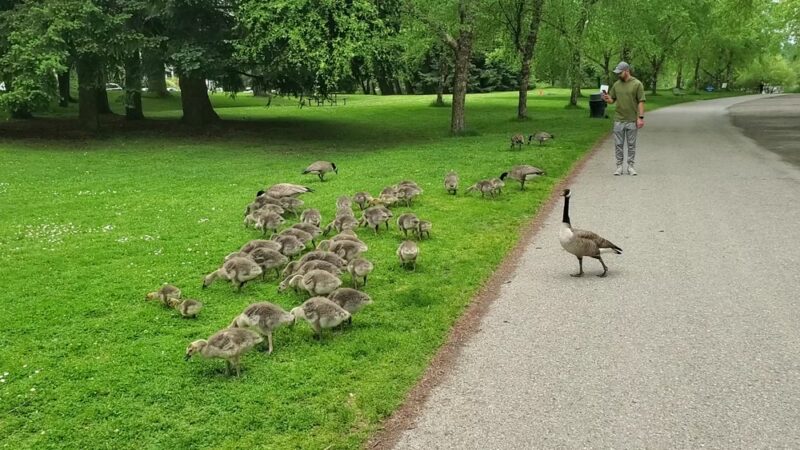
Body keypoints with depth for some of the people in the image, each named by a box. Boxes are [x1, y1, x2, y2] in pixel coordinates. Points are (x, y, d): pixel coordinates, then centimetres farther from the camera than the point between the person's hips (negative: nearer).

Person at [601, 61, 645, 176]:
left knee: (631, 144, 5)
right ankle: (619, 166, 12)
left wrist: (641, 117, -13)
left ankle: (630, 166, 13)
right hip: (619, 120, 3)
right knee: (618, 144, 5)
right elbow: (612, 100, 13)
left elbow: (641, 102, -6)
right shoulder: (616, 84, 7)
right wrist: (607, 99, -10)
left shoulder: (637, 84, -4)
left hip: (632, 120, -3)